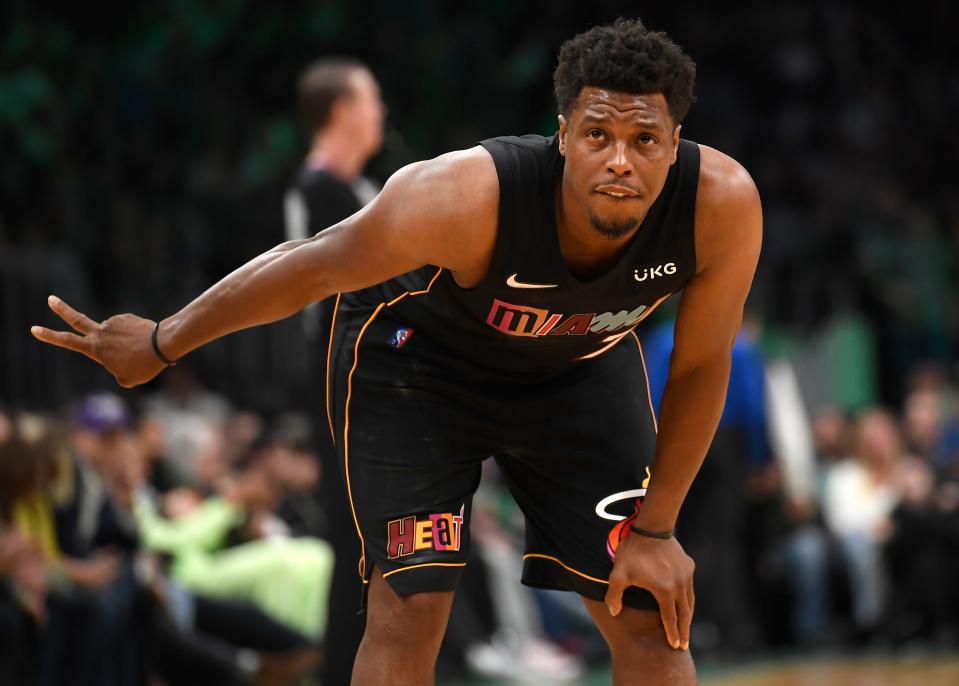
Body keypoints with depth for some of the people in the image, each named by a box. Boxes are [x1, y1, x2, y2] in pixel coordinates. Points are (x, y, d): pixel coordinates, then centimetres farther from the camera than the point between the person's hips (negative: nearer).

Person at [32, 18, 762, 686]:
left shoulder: (723, 203, -34)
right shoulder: (465, 198, -41)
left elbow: (700, 368, -17)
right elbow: (316, 267, -24)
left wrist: (656, 530, -11)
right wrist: (161, 345, -12)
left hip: (583, 368, 3)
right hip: (416, 354, -3)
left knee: (651, 616, -1)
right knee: (409, 603, -11)